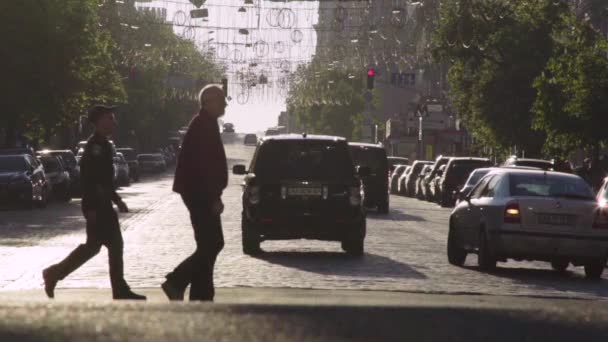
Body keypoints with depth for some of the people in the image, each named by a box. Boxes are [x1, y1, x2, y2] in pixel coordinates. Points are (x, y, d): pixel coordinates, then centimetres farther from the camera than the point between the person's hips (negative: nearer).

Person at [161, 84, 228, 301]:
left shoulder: (205, 124, 18)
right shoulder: (204, 125, -14)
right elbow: (204, 164, -21)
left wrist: (214, 196, 22)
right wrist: (214, 198, -22)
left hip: (201, 194, 10)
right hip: (201, 194, -10)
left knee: (209, 245, 10)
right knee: (211, 244, -10)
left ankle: (201, 296, 11)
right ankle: (176, 282, -10)